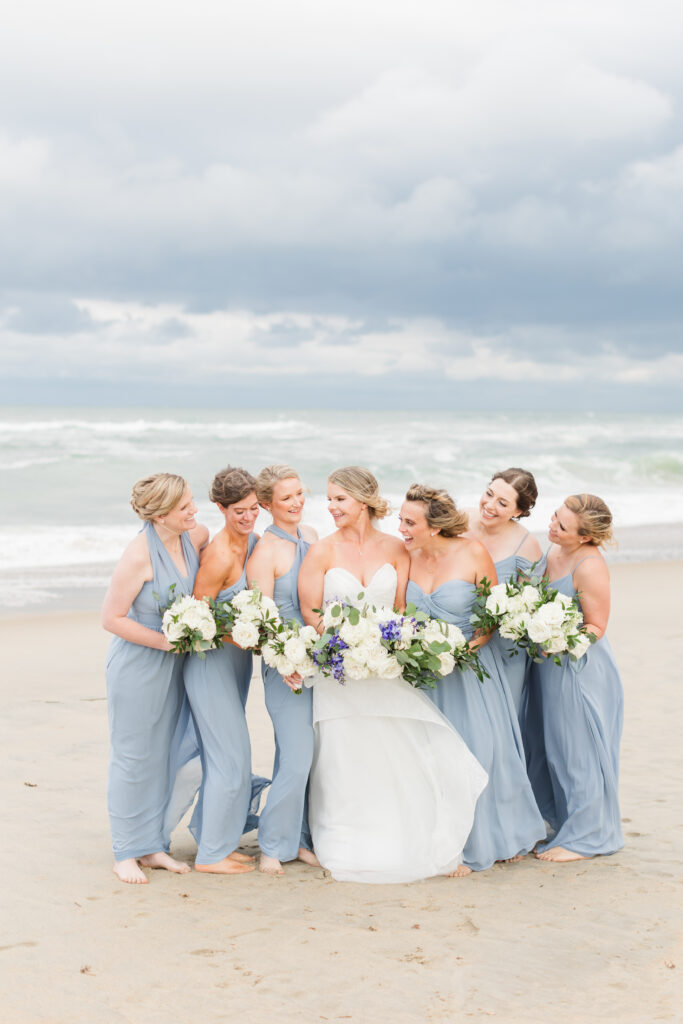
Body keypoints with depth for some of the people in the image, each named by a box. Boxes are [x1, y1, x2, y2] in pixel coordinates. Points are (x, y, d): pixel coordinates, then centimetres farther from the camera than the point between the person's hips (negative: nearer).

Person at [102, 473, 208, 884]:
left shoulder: (197, 536, -5)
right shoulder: (139, 554, -23)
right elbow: (112, 618, -17)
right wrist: (165, 641, -17)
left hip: (173, 664, 6)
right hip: (137, 665, -6)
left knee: (164, 756, 13)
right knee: (133, 758, 3)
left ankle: (153, 846, 24)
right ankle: (126, 853, 15)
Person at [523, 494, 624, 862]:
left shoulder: (590, 567, -22)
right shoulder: (553, 550, 4)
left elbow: (596, 627, -17)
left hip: (580, 670, -9)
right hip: (548, 666, 9)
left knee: (576, 752, 2)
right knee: (547, 748, 16)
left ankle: (584, 836, 16)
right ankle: (560, 824, 31)